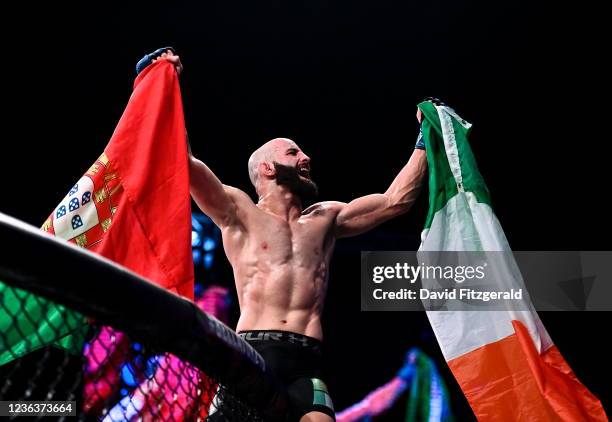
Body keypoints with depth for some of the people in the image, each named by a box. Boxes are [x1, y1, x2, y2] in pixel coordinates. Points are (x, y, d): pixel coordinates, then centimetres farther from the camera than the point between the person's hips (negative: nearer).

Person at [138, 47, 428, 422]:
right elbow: (182, 160, 2)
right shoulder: (240, 212, 14)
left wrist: (425, 140, 26)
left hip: (306, 363, 3)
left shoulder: (326, 218, 25)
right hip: (253, 355, -3)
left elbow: (397, 200, 24)